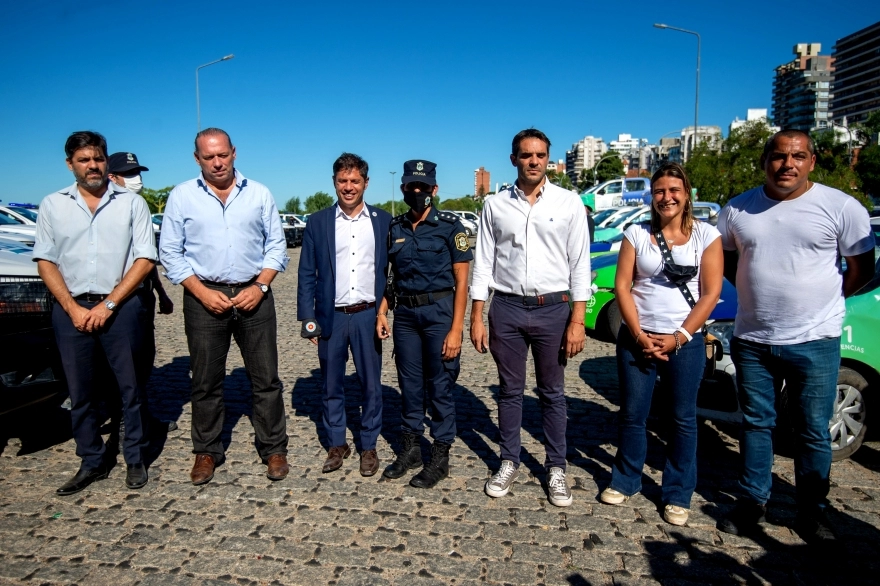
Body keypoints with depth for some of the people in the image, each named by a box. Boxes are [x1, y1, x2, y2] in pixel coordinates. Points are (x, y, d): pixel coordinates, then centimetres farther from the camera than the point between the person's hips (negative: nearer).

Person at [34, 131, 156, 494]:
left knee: (130, 386, 5)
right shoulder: (52, 205, 8)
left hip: (121, 307, -2)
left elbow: (144, 259, -3)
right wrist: (73, 308, -7)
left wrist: (108, 305, -10)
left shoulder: (132, 203, 2)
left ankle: (135, 459, 18)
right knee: (79, 391, 9)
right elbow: (45, 262, 6)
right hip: (71, 309, 2)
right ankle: (92, 462, 22)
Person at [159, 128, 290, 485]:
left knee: (265, 377, 3)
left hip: (253, 295, 0)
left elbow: (276, 246, 6)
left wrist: (260, 286, -7)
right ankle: (206, 452, 23)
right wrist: (202, 292, -8)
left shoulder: (259, 194, 6)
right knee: (206, 381, 8)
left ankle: (274, 449, 16)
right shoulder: (182, 196, 4)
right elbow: (170, 253, 3)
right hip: (204, 297, 0)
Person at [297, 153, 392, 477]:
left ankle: (369, 447, 23)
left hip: (368, 316, 0)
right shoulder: (317, 222, 4)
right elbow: (306, 274, 4)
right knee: (331, 385, 10)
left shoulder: (383, 221, 4)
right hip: (331, 317, 1)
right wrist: (308, 320, -1)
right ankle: (337, 445, 27)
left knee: (371, 384, 7)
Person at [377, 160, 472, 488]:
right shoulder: (395, 228, 9)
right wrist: (381, 313, 3)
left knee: (440, 386, 4)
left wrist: (456, 328, -13)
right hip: (405, 314, 5)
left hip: (439, 312, -4)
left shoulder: (450, 226, -5)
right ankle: (410, 448, 28)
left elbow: (461, 280, -7)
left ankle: (440, 457, 18)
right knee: (409, 384, 13)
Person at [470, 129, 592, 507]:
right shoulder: (495, 205, 4)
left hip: (552, 308, -1)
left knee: (552, 393, 10)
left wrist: (577, 321, -7)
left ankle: (556, 469, 24)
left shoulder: (569, 203, 0)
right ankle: (509, 462, 28)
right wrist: (476, 318, 1)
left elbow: (580, 264, -1)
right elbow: (483, 263, 5)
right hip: (506, 307, 1)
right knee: (510, 390, 12)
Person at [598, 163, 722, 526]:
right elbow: (622, 286, -1)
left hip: (685, 342, -1)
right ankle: (625, 481, 27)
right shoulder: (636, 234, 3)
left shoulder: (706, 235, 0)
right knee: (632, 414, 9)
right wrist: (639, 336, -10)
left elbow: (711, 293, -4)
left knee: (683, 418, 7)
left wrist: (678, 337, -11)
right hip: (636, 339, 1)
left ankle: (678, 495, 22)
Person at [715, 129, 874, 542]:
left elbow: (862, 268, 3)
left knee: (813, 432, 9)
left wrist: (824, 299, 2)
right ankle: (753, 502, 28)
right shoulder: (738, 209, 2)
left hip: (814, 341, -2)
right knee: (756, 424, 14)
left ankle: (812, 512, 26)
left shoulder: (841, 208, -6)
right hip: (752, 340, 3)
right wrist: (756, 290, 4)